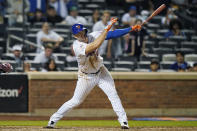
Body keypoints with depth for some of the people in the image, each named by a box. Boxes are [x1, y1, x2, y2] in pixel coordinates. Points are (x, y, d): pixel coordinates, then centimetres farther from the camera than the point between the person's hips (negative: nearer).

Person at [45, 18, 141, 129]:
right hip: (86, 77, -4)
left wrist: (131, 29, -23)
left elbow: (112, 34, -15)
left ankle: (123, 121, -8)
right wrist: (107, 28, -43)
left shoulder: (92, 36, -13)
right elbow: (96, 45, -43)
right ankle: (53, 120, 14)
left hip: (101, 72, 4)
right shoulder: (77, 46, -30)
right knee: (76, 101, 1)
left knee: (113, 95, -10)